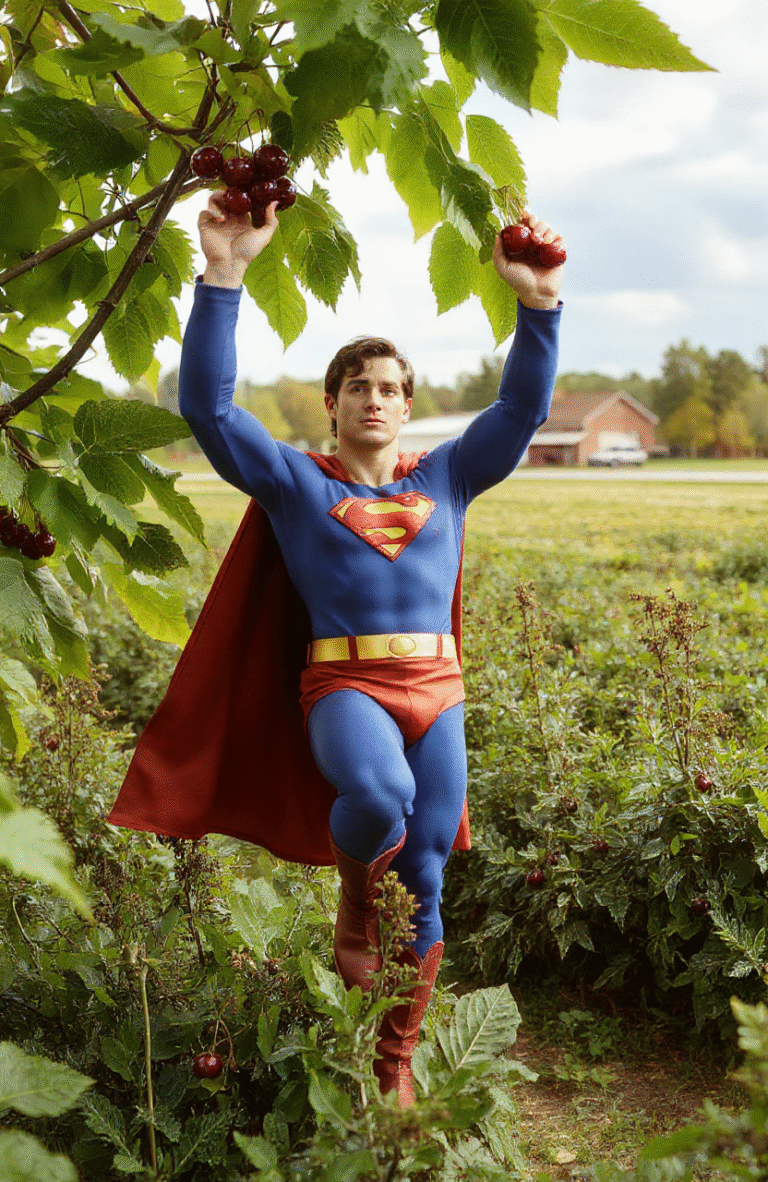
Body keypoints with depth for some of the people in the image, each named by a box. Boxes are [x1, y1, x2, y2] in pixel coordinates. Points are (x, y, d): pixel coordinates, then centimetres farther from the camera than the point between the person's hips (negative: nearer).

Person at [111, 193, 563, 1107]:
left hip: (436, 690, 4)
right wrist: (223, 280, -11)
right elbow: (207, 405, -3)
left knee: (422, 885, 3)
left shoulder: (445, 477, 17)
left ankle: (395, 1065, 21)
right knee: (377, 794, -37)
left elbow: (523, 408, 11)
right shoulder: (295, 479, 8)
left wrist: (538, 305, -2)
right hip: (345, 683, -3)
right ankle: (355, 897, 0)